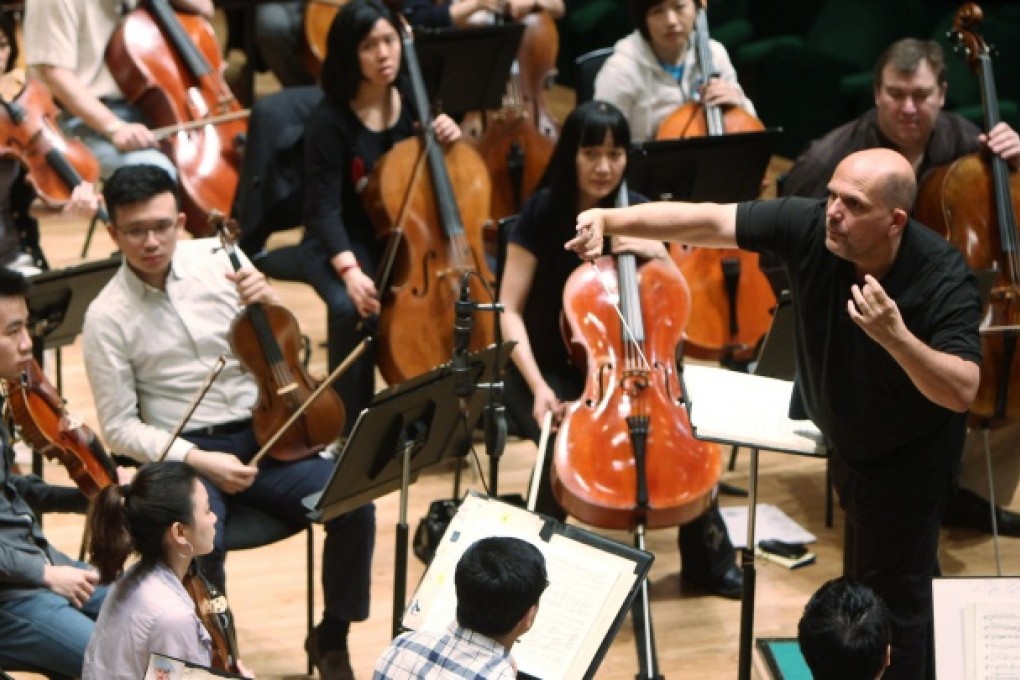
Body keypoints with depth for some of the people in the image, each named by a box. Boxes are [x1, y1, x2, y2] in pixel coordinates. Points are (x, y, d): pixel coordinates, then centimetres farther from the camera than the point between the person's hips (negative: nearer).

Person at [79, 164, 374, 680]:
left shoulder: (219, 258, 0)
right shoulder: (107, 318, -6)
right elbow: (120, 428, -6)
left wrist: (269, 304, -11)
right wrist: (196, 460, -19)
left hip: (264, 435, 3)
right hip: (183, 452, -3)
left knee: (354, 505, -20)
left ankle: (331, 637, 4)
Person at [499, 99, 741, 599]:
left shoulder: (637, 212, -1)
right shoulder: (543, 212, -11)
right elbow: (510, 311, -11)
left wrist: (658, 256, -15)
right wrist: (538, 387, -23)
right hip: (551, 367, -3)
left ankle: (709, 562, 0)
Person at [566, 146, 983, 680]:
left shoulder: (944, 279, -33)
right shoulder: (810, 226, -23)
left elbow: (962, 391, -38)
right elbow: (705, 220, -22)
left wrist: (896, 338, -54)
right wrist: (609, 219, -34)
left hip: (908, 456, -6)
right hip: (843, 436, 6)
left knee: (890, 598, -1)